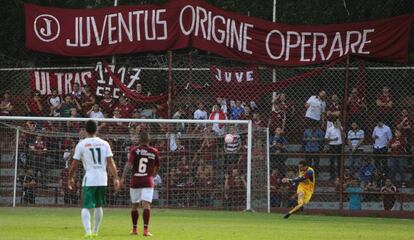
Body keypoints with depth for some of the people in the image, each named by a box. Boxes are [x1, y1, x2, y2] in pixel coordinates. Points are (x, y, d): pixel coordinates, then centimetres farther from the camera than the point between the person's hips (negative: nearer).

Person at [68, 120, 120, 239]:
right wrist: (116, 178, 0)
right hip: (102, 180, 3)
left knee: (86, 207, -4)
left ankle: (88, 231, -25)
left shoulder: (81, 144, -3)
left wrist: (70, 178, 12)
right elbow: (110, 162, -2)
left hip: (89, 180, -3)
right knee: (98, 206, 20)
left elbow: (74, 164, -1)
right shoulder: (104, 144, 5)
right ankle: (95, 232, 28)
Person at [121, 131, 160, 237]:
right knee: (146, 205, -9)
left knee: (135, 205, 14)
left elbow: (129, 164, -14)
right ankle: (146, 230, -21)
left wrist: (123, 177, -17)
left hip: (135, 181, 1)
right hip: (148, 182, -1)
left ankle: (134, 229, 22)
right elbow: (156, 169, 16)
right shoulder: (154, 152, 5)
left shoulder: (134, 150, -1)